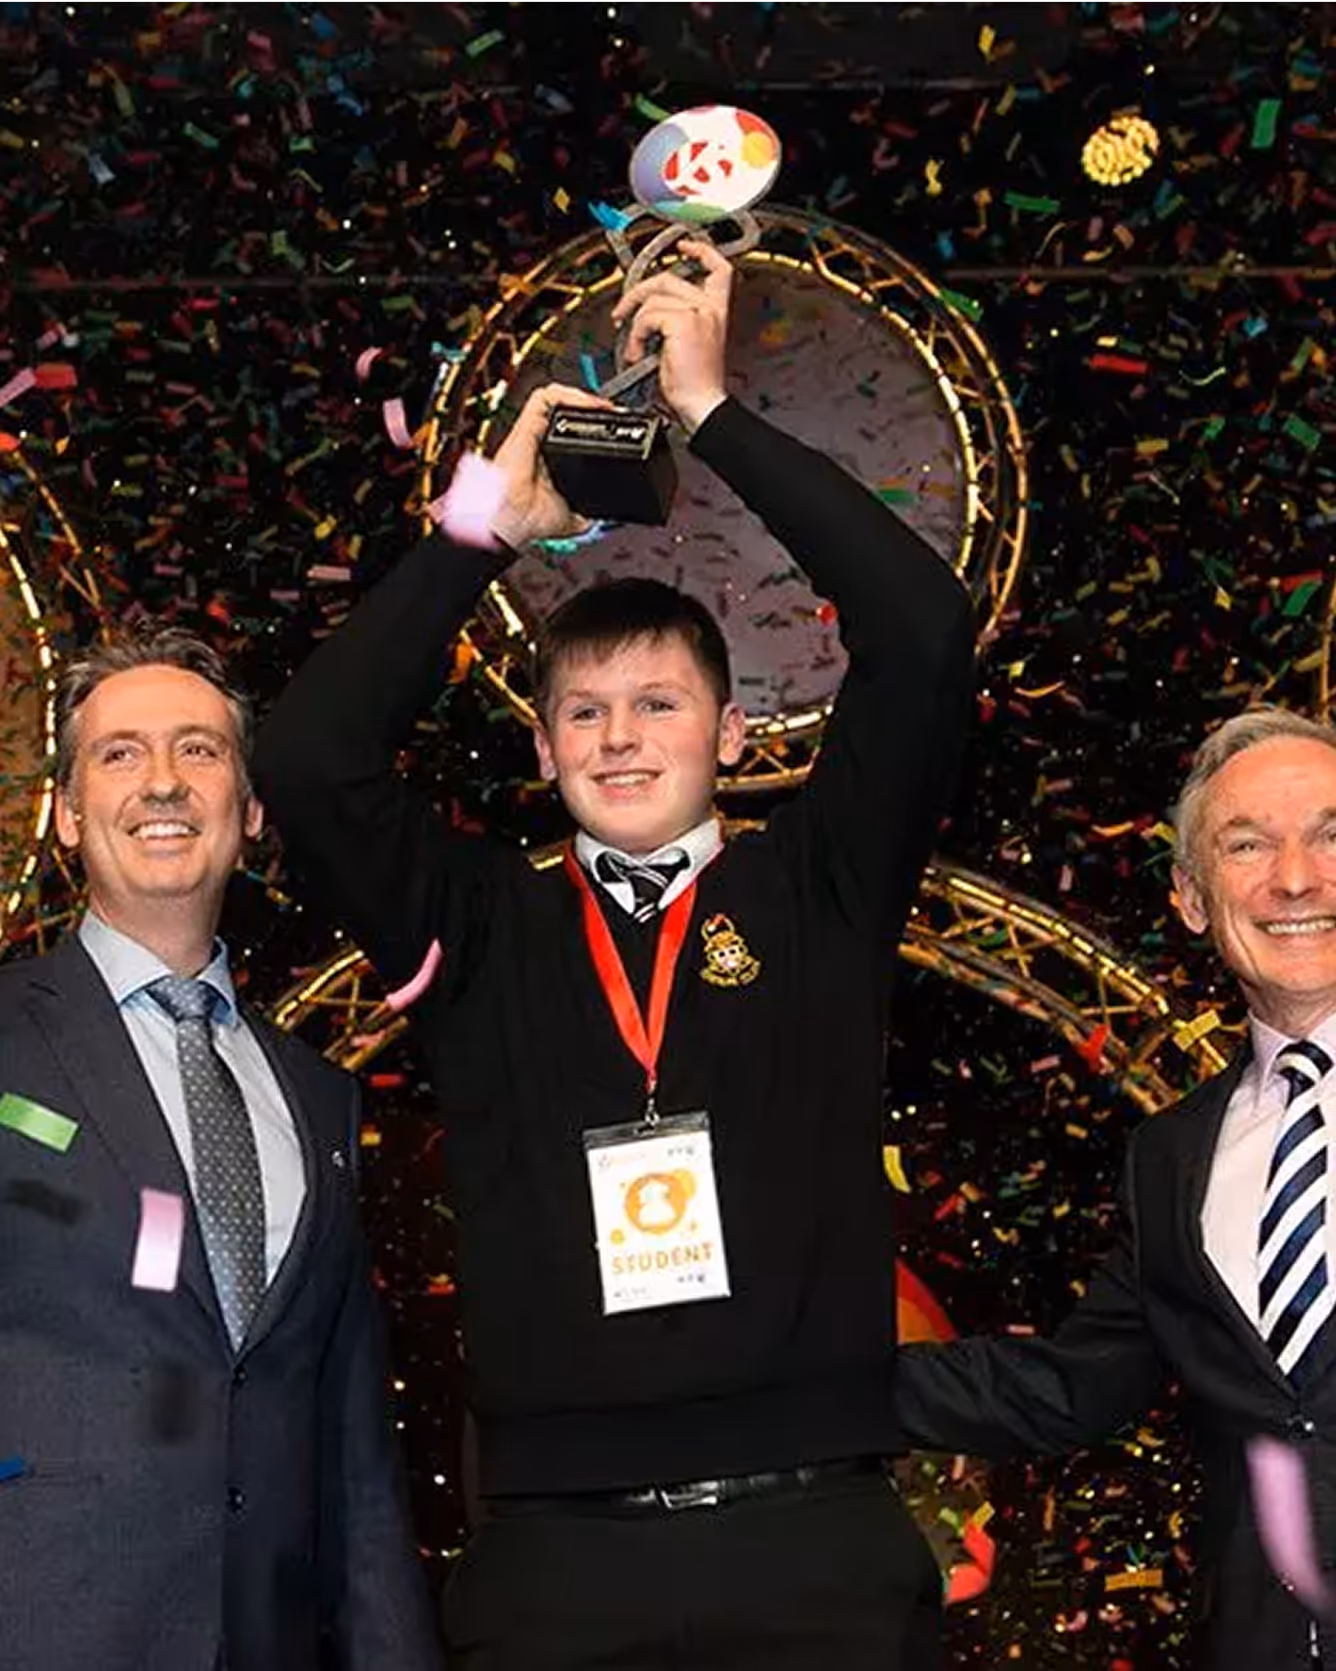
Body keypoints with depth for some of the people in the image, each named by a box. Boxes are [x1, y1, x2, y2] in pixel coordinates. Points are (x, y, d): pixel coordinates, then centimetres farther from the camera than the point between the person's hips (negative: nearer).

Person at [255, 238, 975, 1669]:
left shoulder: (820, 893, 6)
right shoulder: (480, 930, 8)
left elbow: (922, 633, -4)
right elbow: (307, 759, -4)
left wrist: (714, 412, -1)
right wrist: (489, 526, 0)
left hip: (819, 1544, 0)